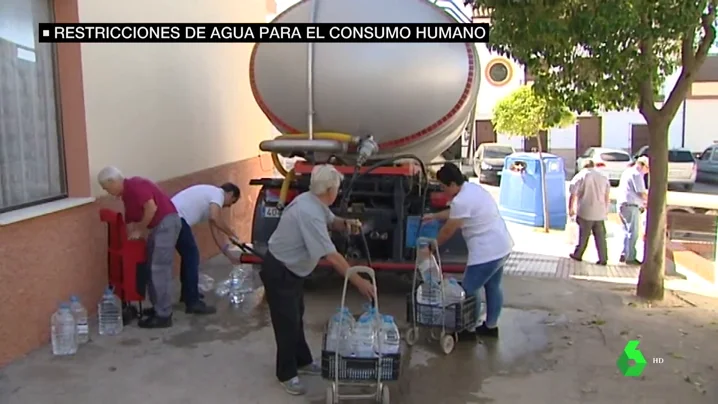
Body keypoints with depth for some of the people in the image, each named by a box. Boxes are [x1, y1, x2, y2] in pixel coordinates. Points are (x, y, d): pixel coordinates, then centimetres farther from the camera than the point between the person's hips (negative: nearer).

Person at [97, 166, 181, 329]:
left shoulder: (135, 185, -12)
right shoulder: (127, 195, 18)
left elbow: (152, 208, -21)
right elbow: (130, 222, 22)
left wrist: (140, 231, -9)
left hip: (167, 223, -10)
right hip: (157, 227, 10)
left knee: (160, 270, -8)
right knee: (153, 269, 14)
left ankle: (164, 316, -4)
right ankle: (159, 308, 24)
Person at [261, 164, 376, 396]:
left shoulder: (314, 202, -2)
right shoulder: (309, 213, -32)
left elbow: (331, 221, 17)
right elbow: (331, 256, -34)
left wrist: (345, 224, -8)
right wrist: (359, 282, -29)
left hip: (293, 270, 10)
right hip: (279, 272, -10)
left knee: (297, 318, 21)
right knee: (287, 323, 2)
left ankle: (302, 362, 37)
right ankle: (287, 375, 18)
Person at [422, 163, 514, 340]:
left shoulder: (461, 200, -22)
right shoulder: (473, 188, 9)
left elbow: (447, 231, -11)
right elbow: (454, 213, 25)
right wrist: (434, 216, 31)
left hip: (487, 252, -11)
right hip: (502, 247, 11)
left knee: (469, 291, 5)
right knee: (493, 287, 22)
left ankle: (469, 330, 18)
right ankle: (491, 326, 36)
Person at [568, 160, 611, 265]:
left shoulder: (580, 176, -4)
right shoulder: (603, 177, 10)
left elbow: (573, 195, -5)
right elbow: (607, 197, 15)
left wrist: (571, 209, 6)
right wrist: (606, 210, 25)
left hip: (585, 212, -3)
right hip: (600, 213, 3)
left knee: (583, 235, 8)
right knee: (600, 236, 6)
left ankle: (577, 255, 20)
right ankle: (603, 259, 5)